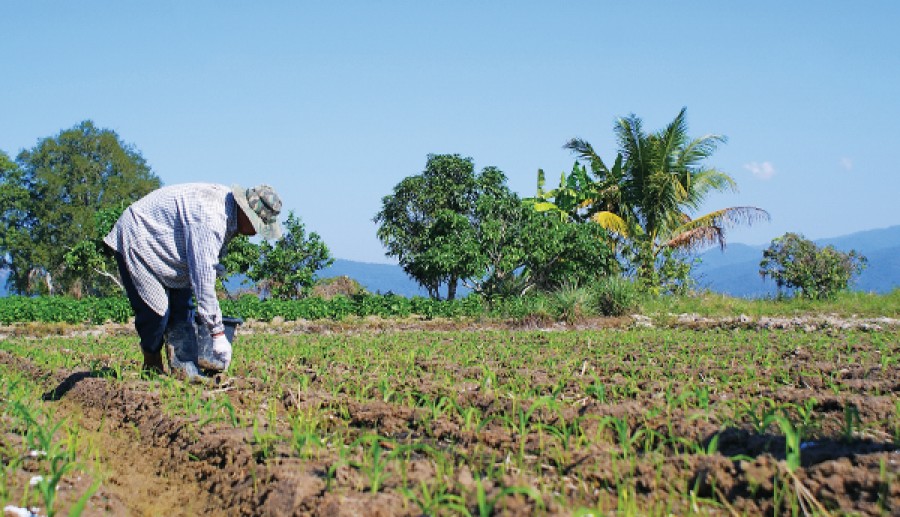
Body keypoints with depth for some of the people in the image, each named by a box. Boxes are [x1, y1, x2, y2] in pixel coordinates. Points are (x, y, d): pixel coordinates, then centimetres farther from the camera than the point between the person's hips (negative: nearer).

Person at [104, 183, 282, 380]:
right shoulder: (210, 220, -36)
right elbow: (203, 280, -35)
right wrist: (218, 334, -31)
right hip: (136, 239, -10)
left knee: (182, 308, 0)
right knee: (156, 309, -13)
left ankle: (185, 369, -3)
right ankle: (152, 367, 8)